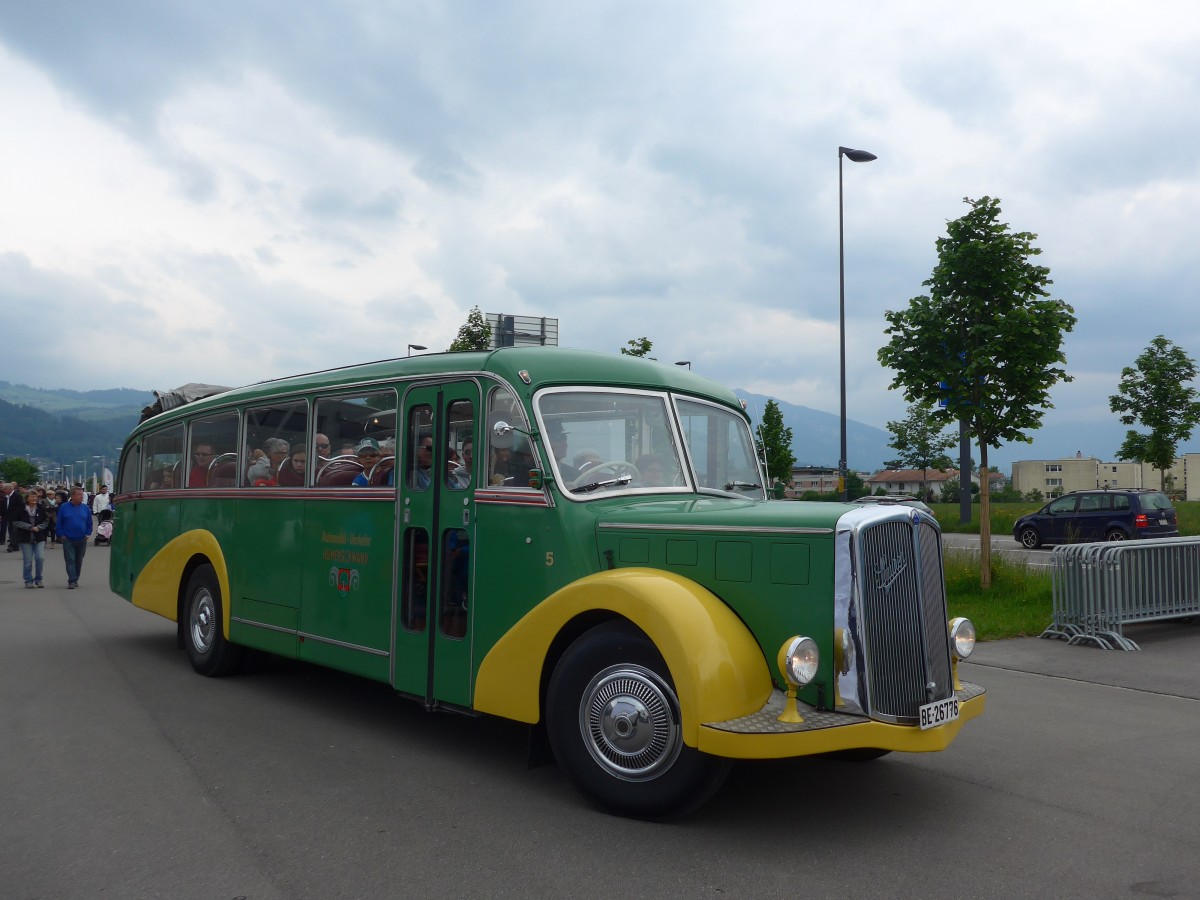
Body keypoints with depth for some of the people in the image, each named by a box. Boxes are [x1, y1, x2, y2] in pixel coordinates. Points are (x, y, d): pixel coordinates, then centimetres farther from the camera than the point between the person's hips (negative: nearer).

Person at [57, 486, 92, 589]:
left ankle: (75, 579, 23)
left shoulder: (85, 507, 3)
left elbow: (89, 523, 9)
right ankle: (72, 581, -7)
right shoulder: (64, 507, -3)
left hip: (82, 539, 3)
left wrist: (87, 534, 1)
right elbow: (59, 522, 0)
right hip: (68, 540, -3)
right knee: (70, 560, -6)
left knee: (79, 561, 11)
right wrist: (61, 534, -5)